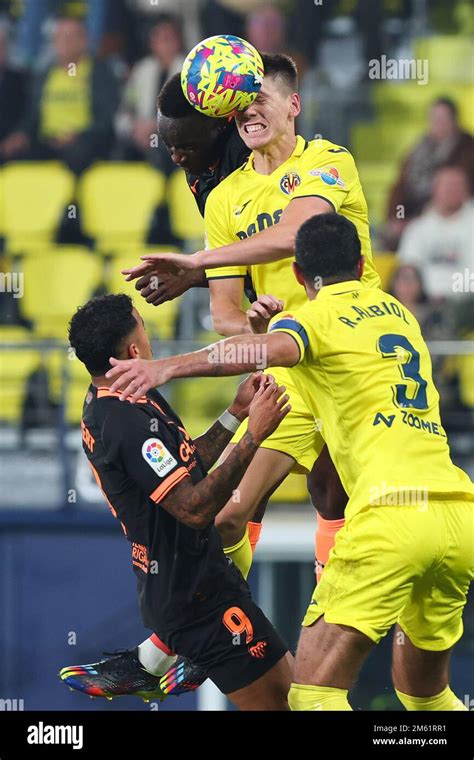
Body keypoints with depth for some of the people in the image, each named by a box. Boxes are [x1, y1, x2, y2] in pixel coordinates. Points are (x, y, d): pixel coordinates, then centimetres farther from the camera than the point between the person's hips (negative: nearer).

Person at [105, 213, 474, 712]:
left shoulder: (313, 319, 5)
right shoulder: (399, 312, 26)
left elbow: (270, 349, -20)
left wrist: (169, 366, -31)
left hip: (393, 515, -7)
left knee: (314, 690, -10)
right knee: (424, 690, 24)